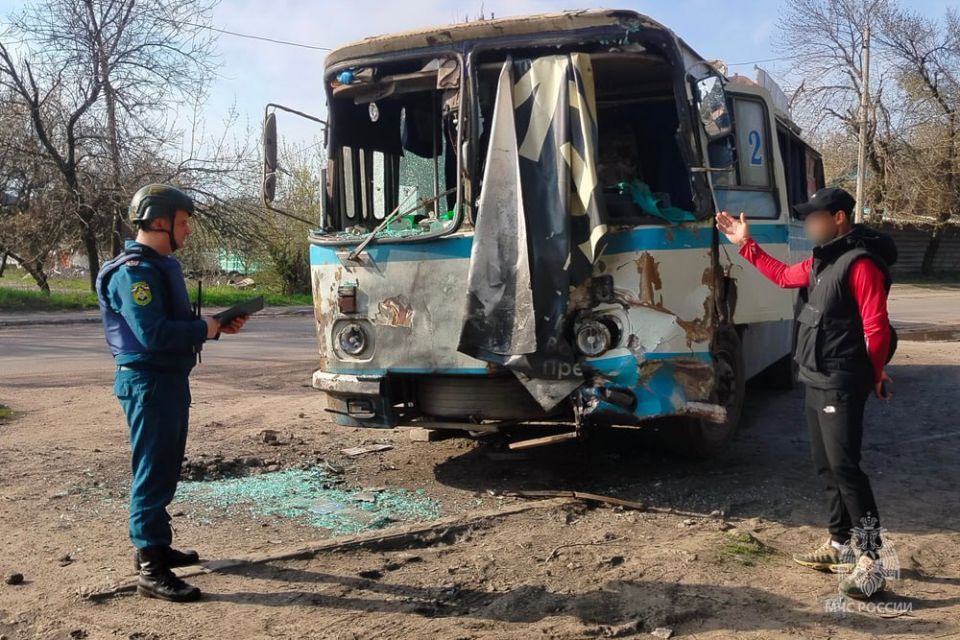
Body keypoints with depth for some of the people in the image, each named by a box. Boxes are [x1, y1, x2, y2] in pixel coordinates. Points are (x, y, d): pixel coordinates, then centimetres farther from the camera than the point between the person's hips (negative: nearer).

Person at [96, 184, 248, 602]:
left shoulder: (164, 265, 15)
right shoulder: (133, 272, -18)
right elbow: (153, 333, -27)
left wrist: (218, 325, 3)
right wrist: (204, 329, -15)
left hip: (171, 379, 10)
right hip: (148, 382, -10)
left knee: (166, 468, 19)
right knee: (153, 472, -7)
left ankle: (157, 545, 33)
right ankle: (151, 570, -2)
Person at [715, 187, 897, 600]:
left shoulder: (860, 263, -17)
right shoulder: (821, 261, 14)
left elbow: (877, 329, -20)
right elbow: (783, 275, 31)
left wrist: (872, 377, -13)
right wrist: (745, 244, 29)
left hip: (841, 385, -10)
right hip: (816, 382, 10)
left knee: (844, 465, -12)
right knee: (826, 467, 14)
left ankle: (871, 559, -8)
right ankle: (840, 544, 26)